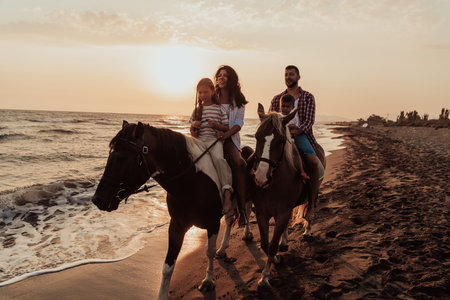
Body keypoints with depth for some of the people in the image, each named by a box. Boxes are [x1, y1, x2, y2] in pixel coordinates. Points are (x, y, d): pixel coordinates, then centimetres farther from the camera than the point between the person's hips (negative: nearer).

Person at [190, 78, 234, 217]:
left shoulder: (219, 109, 9)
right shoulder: (196, 110, 20)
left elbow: (227, 128, 8)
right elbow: (192, 131, 25)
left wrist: (217, 125, -11)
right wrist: (193, 126, 2)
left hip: (214, 139, -4)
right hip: (199, 140, 4)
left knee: (218, 158, -34)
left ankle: (227, 196, -40)